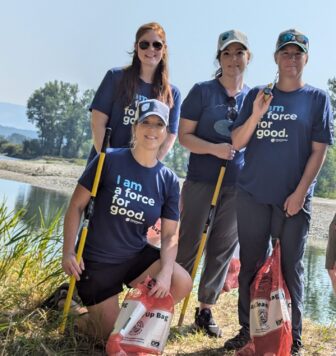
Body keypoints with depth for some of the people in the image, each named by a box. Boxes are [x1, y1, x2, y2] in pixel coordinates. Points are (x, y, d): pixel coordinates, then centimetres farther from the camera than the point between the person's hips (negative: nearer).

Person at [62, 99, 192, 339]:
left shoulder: (169, 180, -4)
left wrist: (165, 272, -22)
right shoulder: (109, 160, -14)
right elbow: (76, 206, -9)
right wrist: (68, 252, -17)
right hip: (97, 260, -3)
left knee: (182, 284, -21)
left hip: (137, 256, 3)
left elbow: (170, 235, -5)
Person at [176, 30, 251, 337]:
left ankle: (206, 309, 20)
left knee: (223, 248, 8)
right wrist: (214, 148, -19)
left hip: (237, 185, 3)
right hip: (201, 180, -3)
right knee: (188, 244, 1)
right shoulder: (202, 91, -1)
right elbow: (184, 135, -4)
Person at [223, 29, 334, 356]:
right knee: (250, 265, 9)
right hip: (252, 195, 3)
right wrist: (256, 115, -13)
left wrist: (299, 193, -10)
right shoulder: (256, 95, 7)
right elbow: (237, 143, 4)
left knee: (290, 267, 5)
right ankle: (247, 330, 21)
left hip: (294, 198, -2)